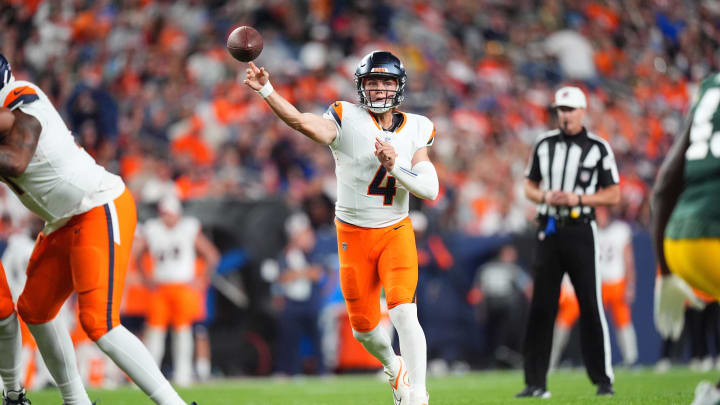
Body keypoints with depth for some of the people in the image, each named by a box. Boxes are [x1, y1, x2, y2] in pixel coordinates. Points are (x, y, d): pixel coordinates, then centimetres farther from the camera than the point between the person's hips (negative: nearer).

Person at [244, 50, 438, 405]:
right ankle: (394, 368, 40)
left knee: (403, 312, -20)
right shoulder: (347, 120, -11)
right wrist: (266, 91, -47)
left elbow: (431, 189, -7)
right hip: (354, 235, 0)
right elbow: (301, 121, -31)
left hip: (396, 233, 0)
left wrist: (394, 166, -24)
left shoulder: (415, 130, -1)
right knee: (364, 328, 8)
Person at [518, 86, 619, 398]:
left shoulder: (598, 148, -1)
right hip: (549, 231, 3)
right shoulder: (544, 144, 9)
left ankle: (603, 380, 3)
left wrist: (578, 198, -15)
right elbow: (529, 186, 15)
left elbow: (613, 195, -1)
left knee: (591, 307, -3)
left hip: (581, 232, -3)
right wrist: (544, 196, -7)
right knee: (541, 308, 1)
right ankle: (535, 383, 5)